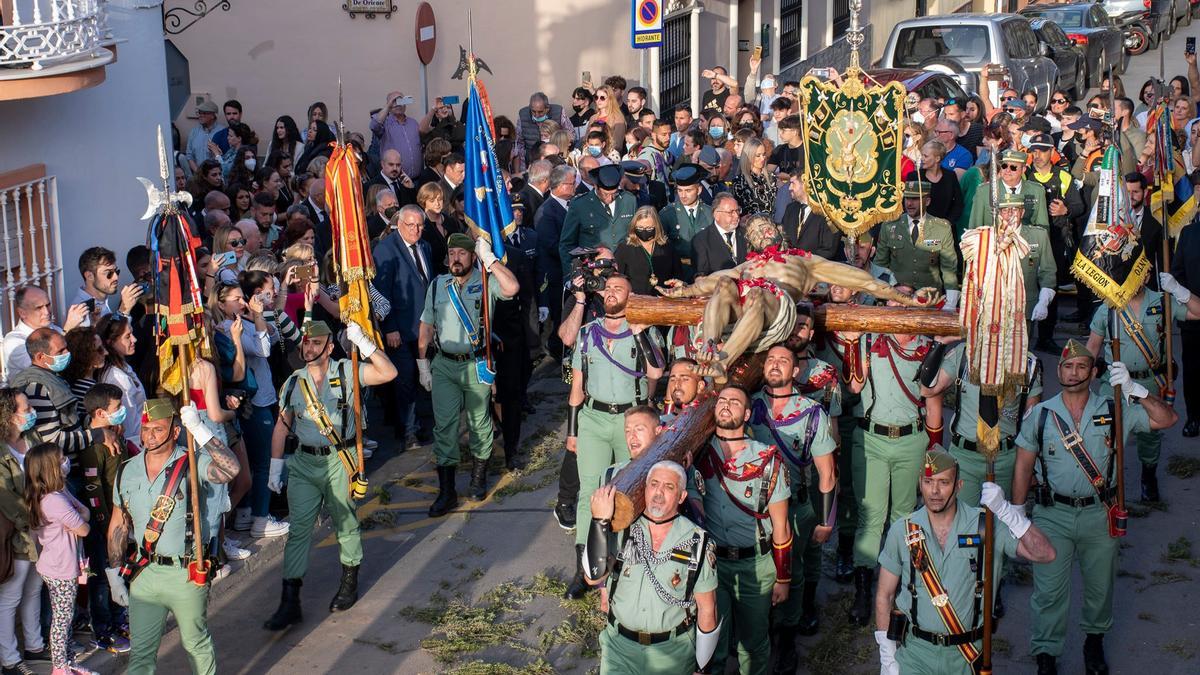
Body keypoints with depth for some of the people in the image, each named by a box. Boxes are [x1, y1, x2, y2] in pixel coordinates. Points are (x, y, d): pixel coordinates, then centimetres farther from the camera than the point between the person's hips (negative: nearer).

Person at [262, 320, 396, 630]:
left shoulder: (347, 373, -4)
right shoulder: (294, 382, 8)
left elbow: (388, 373, -19)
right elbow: (282, 427, 14)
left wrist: (363, 343, -27)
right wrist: (275, 467, 10)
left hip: (339, 462, -3)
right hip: (304, 462, 3)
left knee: (345, 524, 10)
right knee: (298, 529, -1)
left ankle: (349, 582, 31)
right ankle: (289, 601, 0)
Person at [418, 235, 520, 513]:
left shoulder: (486, 282, -6)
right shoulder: (437, 285, 5)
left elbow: (512, 288, -29)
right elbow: (427, 326, 10)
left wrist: (489, 257, -23)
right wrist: (422, 363, 8)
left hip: (477, 365, -2)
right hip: (444, 365, 2)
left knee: (480, 422, 11)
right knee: (444, 425, -1)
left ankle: (479, 476, 30)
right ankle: (446, 490, 4)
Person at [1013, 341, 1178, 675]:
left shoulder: (1112, 410, 0)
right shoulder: (1041, 415, 0)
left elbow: (1167, 419, -6)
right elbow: (1023, 468, 4)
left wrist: (1134, 390, -19)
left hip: (1099, 513, 1)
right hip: (1052, 513, -1)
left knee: (1100, 586, 14)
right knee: (1049, 590, -4)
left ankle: (1095, 640, 39)